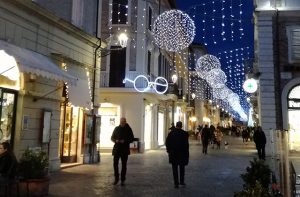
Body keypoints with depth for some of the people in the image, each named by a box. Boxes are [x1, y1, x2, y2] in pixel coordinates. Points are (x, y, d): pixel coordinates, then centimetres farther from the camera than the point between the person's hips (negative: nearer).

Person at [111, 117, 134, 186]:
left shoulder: (128, 129, 0)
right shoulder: (116, 129, 6)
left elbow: (132, 139, 1)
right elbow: (112, 138, 12)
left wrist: (125, 141, -15)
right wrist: (115, 140, -10)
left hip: (125, 149, -1)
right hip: (117, 149, 2)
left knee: (124, 165, 3)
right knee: (115, 164, -2)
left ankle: (122, 180, 14)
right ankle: (116, 178, 16)